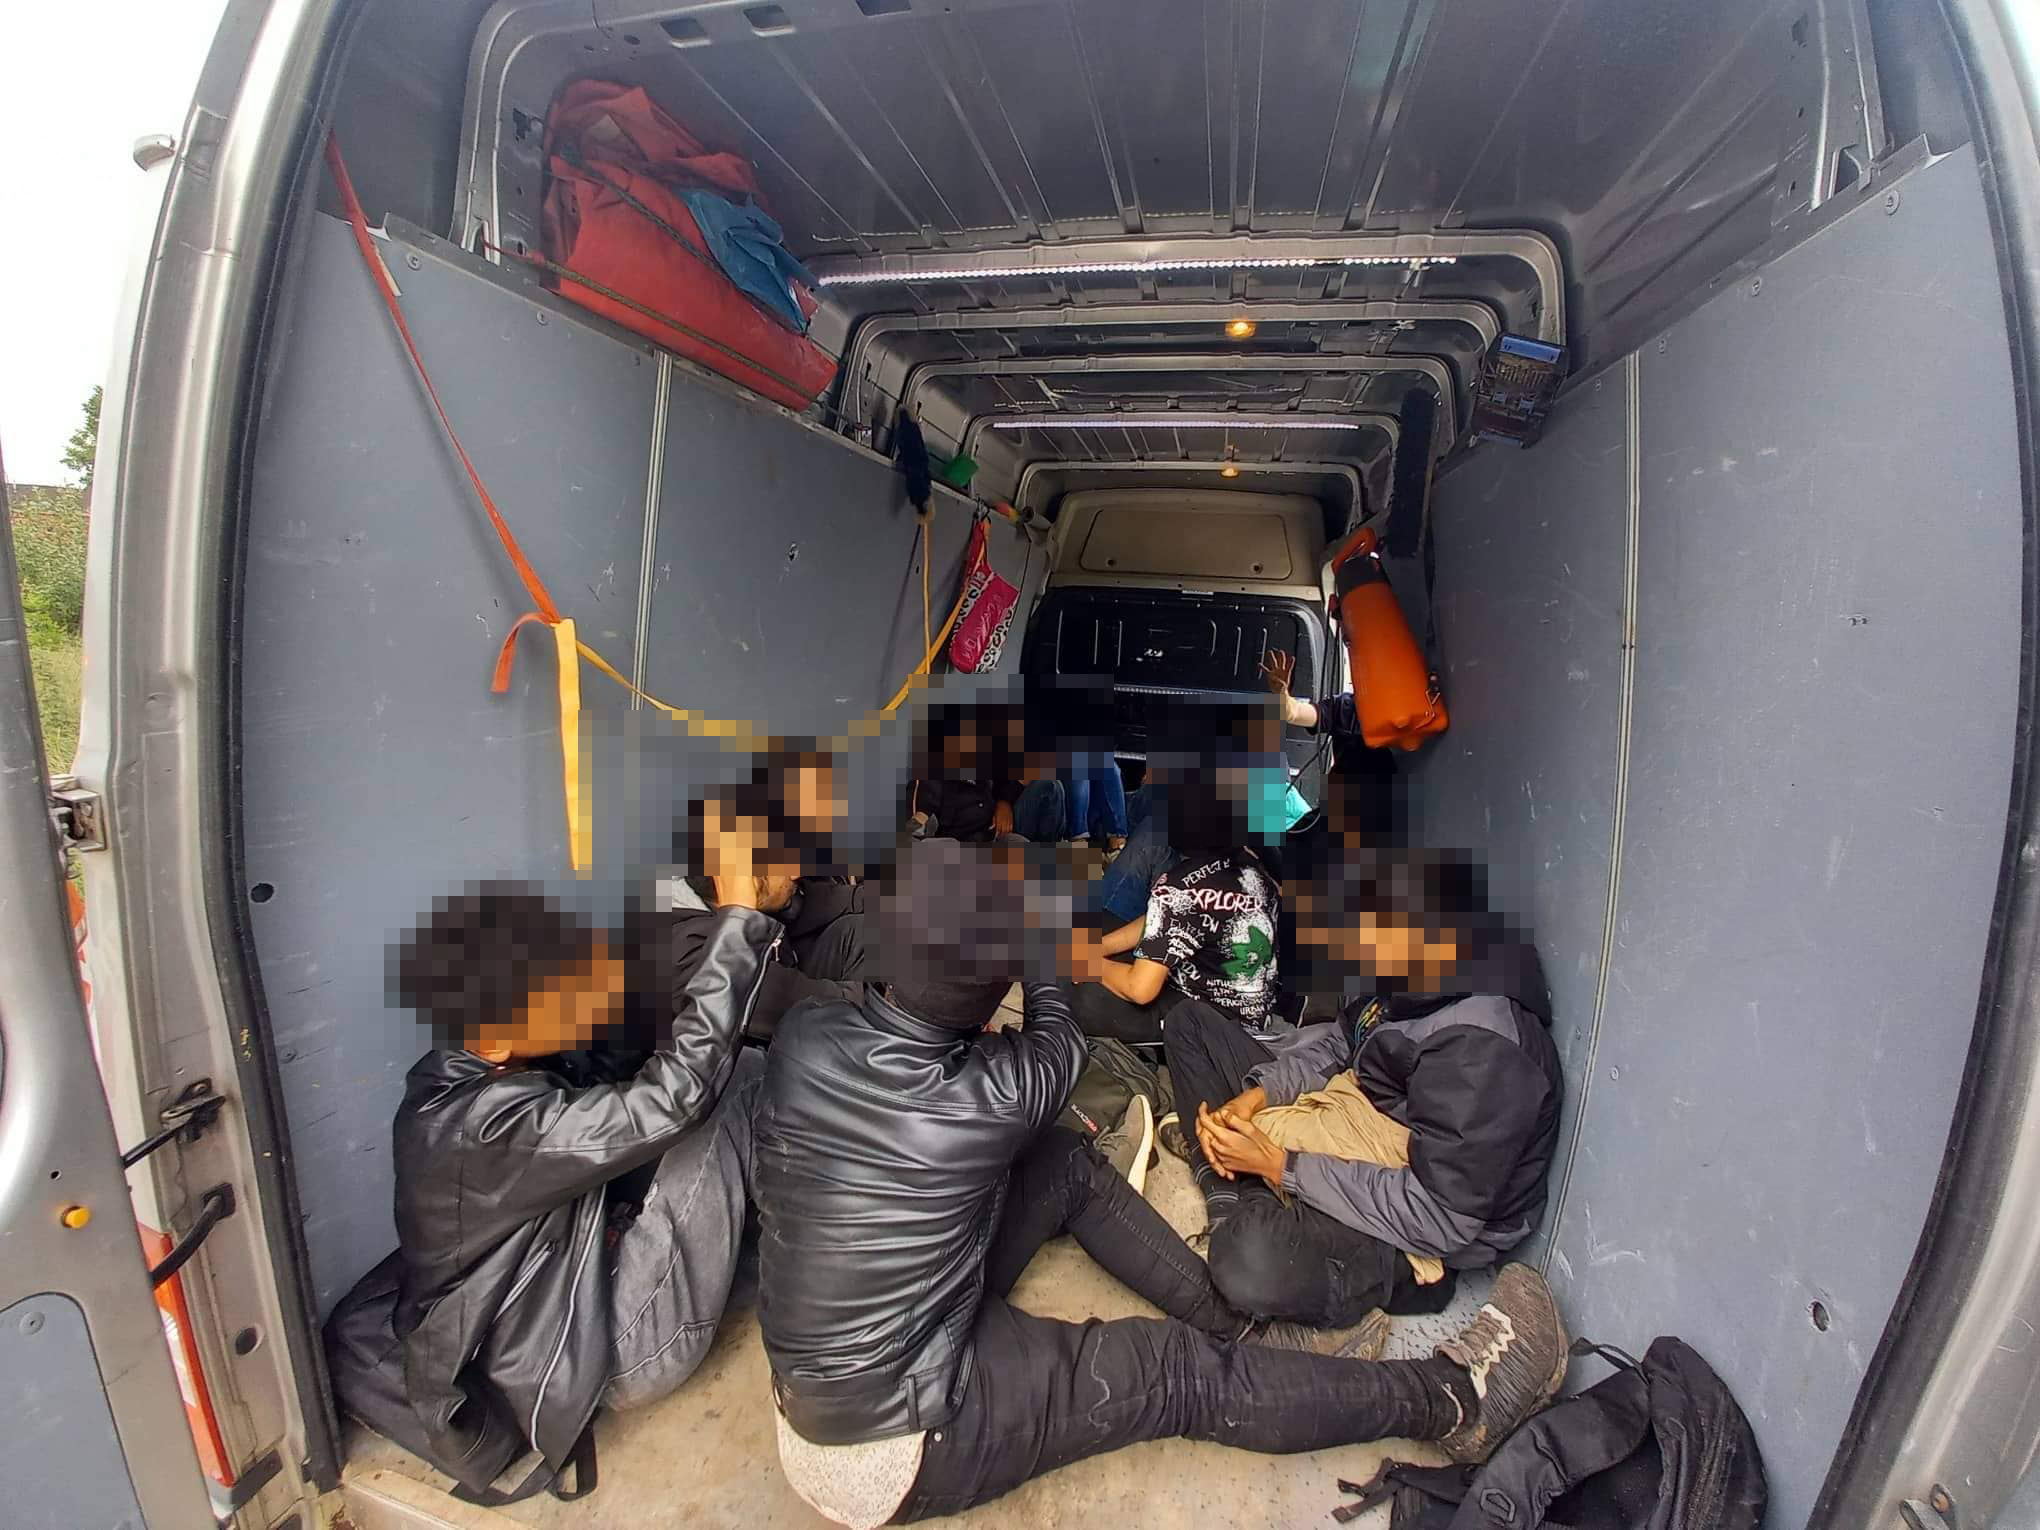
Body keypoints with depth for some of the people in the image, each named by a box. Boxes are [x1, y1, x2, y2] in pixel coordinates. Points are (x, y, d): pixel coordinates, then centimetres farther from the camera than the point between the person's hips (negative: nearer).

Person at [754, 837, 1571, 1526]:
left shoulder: (799, 1039, -16)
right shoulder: (993, 1096, -29)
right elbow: (1059, 1041, -4)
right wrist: (1030, 953, 12)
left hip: (811, 1367, 6)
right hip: (903, 1446, -6)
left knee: (1066, 1163, 6)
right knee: (1187, 1376, -2)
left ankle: (1234, 1323, 18)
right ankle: (1457, 1403, 14)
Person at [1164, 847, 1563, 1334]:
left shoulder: (1485, 1055, -31)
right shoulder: (1412, 976, -8)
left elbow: (1442, 1222, -28)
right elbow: (1340, 1038, 8)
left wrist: (1280, 1166, -24)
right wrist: (1257, 1094, -9)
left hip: (1408, 1229, -8)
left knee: (1254, 1265, -40)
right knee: (1191, 1022, 7)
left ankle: (1245, 1217, -6)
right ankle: (1225, 1180, -4)